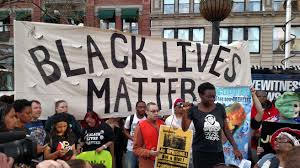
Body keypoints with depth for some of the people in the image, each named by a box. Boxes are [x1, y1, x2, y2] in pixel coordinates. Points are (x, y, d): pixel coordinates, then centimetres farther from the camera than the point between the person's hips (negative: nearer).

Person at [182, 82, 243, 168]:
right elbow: (184, 129, -17)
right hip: (200, 153, -2)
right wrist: (185, 112, -29)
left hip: (218, 152, 3)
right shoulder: (194, 110, -7)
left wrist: (235, 148, 4)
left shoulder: (220, 108, 0)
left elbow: (226, 129, 6)